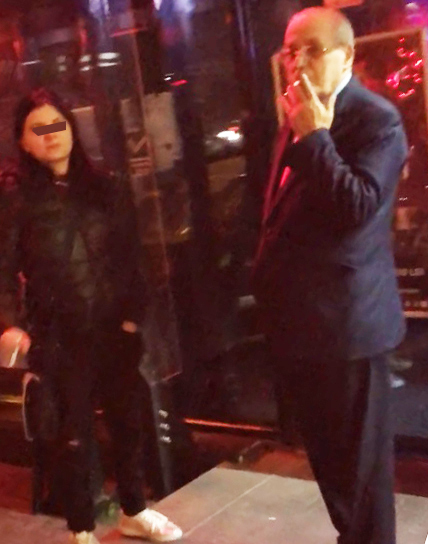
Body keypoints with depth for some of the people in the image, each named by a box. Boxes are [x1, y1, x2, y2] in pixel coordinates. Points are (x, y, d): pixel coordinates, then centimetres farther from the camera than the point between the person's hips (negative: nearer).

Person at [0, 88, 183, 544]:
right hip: (59, 336, -3)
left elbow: (131, 257, 8)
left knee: (128, 420, 12)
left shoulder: (107, 188, 6)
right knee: (74, 431, 5)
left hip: (115, 329, 3)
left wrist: (133, 314, 1)